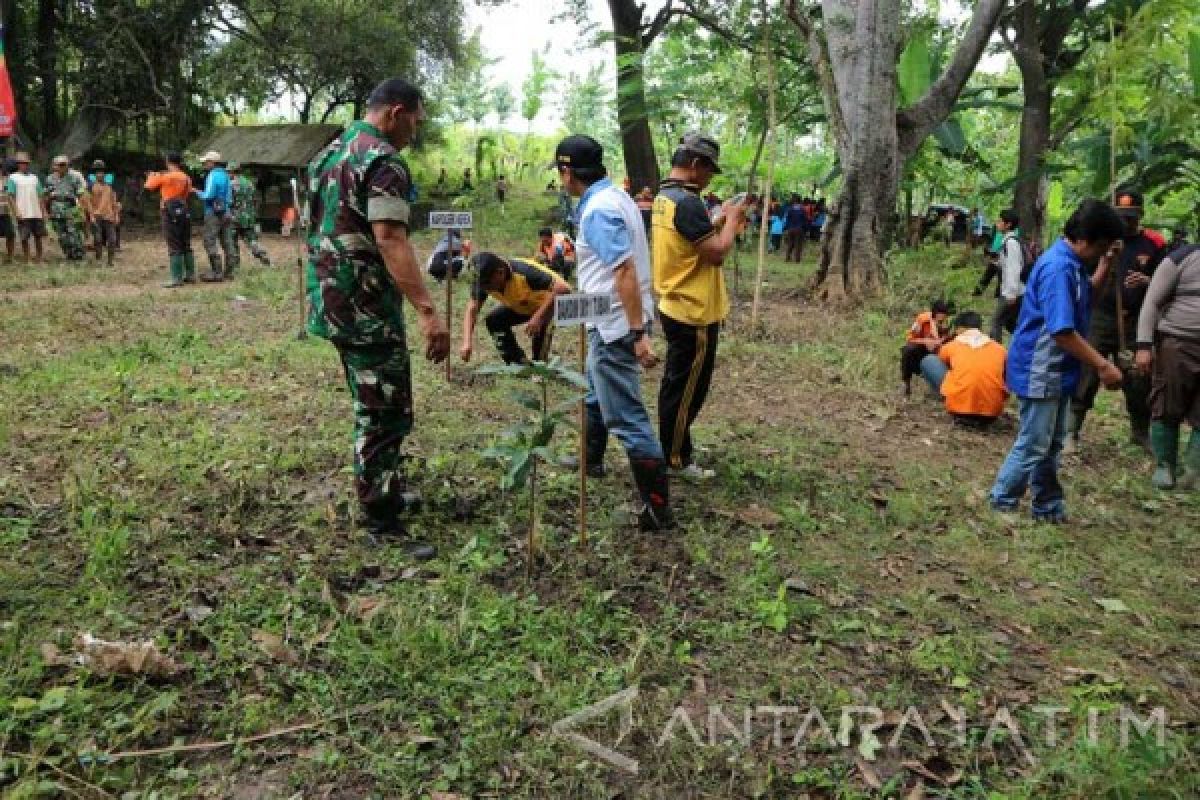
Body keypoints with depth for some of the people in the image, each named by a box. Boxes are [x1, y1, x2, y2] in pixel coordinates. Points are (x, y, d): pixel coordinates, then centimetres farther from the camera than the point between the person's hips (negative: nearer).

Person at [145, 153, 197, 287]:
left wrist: (152, 177, 26)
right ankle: (190, 275, 14)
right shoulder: (187, 178, 9)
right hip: (185, 213, 6)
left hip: (171, 213, -6)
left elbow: (149, 186, 3)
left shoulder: (165, 177, -8)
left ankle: (177, 279, -9)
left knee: (174, 247, -7)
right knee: (186, 246, 12)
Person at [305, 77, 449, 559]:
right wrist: (428, 312, -32)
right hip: (366, 308, -10)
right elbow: (389, 240, -26)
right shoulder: (383, 161, -14)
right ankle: (383, 524, 4)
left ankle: (381, 494, 34)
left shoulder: (330, 153, 16)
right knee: (386, 415, -3)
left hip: (331, 302, 10)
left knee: (371, 408, 21)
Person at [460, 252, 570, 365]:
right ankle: (518, 363, -3)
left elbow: (563, 288, -44)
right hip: (520, 307, 6)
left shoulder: (525, 272, -40)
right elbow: (472, 310, -16)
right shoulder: (484, 281, -22)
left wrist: (538, 316, -49)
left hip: (547, 304, -6)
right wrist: (467, 342, -31)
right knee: (493, 321, -13)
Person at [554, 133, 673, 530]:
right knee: (594, 394, 29)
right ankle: (591, 459, 50)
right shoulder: (613, 195, 10)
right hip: (611, 322, 10)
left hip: (615, 324, -10)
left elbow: (625, 271, -28)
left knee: (625, 417, -6)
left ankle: (657, 508, -1)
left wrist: (638, 333, -30)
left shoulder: (598, 210, -21)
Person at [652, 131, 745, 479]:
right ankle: (676, 460, 12)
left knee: (675, 385, 20)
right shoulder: (687, 201, -23)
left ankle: (674, 446, 33)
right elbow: (716, 253, -23)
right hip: (695, 314, -10)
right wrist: (732, 220, -9)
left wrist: (719, 218, 10)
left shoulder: (664, 196, 9)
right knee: (687, 390, 2)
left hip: (675, 307, 10)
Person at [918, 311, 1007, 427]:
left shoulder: (952, 345, 14)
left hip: (959, 406, -3)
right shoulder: (999, 348, 16)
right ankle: (983, 415, 22)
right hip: (992, 411, 3)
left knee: (928, 361, 18)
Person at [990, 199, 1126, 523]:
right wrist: (1103, 365, -26)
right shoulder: (1058, 268, -24)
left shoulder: (1072, 262, 6)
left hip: (1056, 371, 10)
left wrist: (1107, 261, 13)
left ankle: (1048, 508, 30)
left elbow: (1087, 294, 27)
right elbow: (1062, 331, -30)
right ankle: (1000, 506, 13)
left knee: (1051, 445, 18)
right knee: (1032, 447, 0)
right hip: (1039, 372, -10)